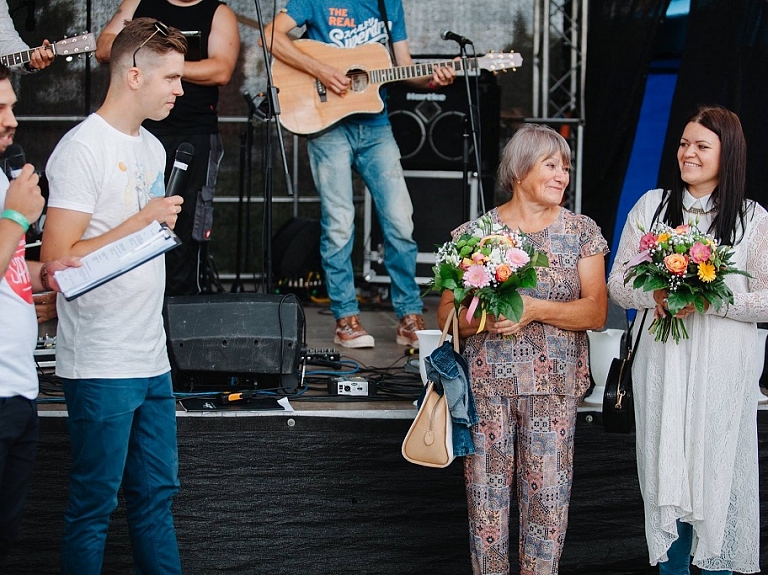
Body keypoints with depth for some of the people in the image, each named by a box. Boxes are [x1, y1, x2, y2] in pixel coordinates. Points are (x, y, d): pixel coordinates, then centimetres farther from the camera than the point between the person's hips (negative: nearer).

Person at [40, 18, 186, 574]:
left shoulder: (152, 148, 14)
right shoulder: (83, 149, -14)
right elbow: (59, 261, -19)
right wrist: (144, 221, -17)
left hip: (152, 358, 8)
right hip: (100, 365, -8)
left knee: (157, 495, 14)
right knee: (94, 506, 0)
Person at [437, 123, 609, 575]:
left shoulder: (581, 232, 7)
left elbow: (596, 312, -1)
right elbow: (446, 312, 6)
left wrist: (536, 309, -15)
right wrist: (481, 318, -16)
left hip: (554, 383, 0)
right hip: (486, 381, 0)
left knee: (547, 495, -1)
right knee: (486, 492, 1)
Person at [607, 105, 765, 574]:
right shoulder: (652, 205, 7)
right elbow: (618, 283, 7)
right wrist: (655, 295, -13)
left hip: (724, 368, -2)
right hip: (663, 362, 2)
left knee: (718, 471, 0)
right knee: (665, 469, 5)